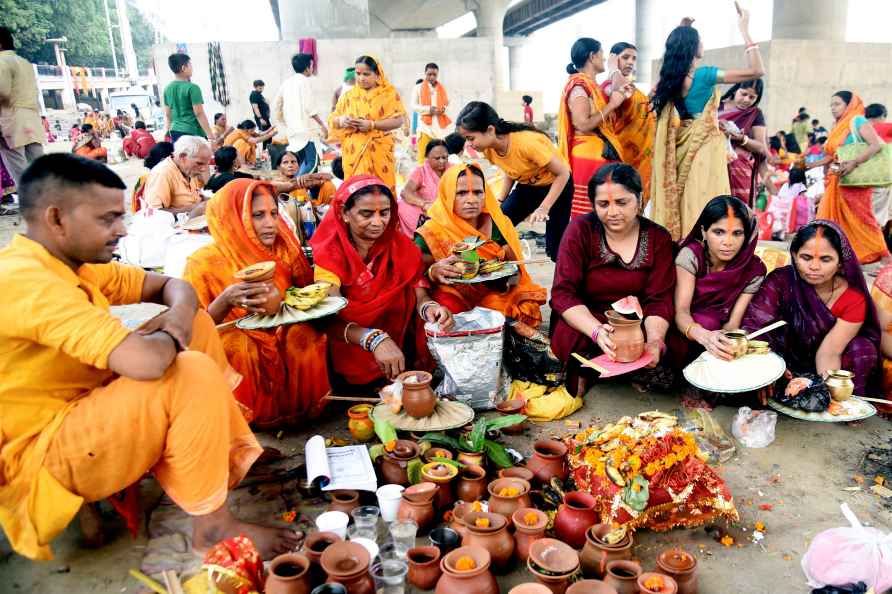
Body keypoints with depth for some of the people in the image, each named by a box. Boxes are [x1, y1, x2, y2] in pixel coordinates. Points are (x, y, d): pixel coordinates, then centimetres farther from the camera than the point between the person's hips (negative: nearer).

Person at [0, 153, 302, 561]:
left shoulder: (70, 264, 4)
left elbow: (172, 285, 11)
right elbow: (145, 360, -39)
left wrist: (180, 314, -13)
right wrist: (170, 337, -15)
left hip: (79, 408, 10)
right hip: (39, 456, -10)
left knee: (198, 327, 4)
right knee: (195, 373, -27)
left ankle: (238, 461, 5)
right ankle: (213, 526, -12)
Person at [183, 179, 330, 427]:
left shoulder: (285, 250, 1)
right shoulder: (205, 263, -8)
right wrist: (225, 301, -28)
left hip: (281, 338, 3)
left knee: (305, 334, -27)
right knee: (237, 344, -34)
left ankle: (301, 410, -5)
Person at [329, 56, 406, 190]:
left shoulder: (389, 93, 3)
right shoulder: (348, 95, 12)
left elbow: (398, 121, -6)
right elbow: (332, 120, 13)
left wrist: (371, 124, -15)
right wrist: (342, 120, -10)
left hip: (378, 151, -3)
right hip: (353, 152, 3)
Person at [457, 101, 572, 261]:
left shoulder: (526, 142, -35)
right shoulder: (489, 149, -13)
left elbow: (563, 173, -25)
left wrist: (544, 208, -29)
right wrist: (500, 200, -5)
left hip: (557, 185, -6)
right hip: (526, 186, 6)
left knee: (555, 247, -9)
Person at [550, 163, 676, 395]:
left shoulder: (658, 237, -2)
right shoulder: (580, 230, -8)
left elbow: (659, 300, -8)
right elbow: (563, 293, -15)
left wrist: (655, 341, -30)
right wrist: (597, 330, -33)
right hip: (585, 321, -2)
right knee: (570, 338, -35)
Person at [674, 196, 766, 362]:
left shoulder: (754, 270, -7)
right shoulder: (691, 255, -14)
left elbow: (733, 323, -12)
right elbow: (681, 311, -25)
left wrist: (728, 342, -36)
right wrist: (703, 336, -46)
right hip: (683, 342, -1)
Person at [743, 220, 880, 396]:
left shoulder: (854, 299, -12)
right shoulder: (780, 281, -16)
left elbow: (829, 352, -20)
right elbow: (752, 325, -28)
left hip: (820, 371, 1)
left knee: (862, 348, -22)